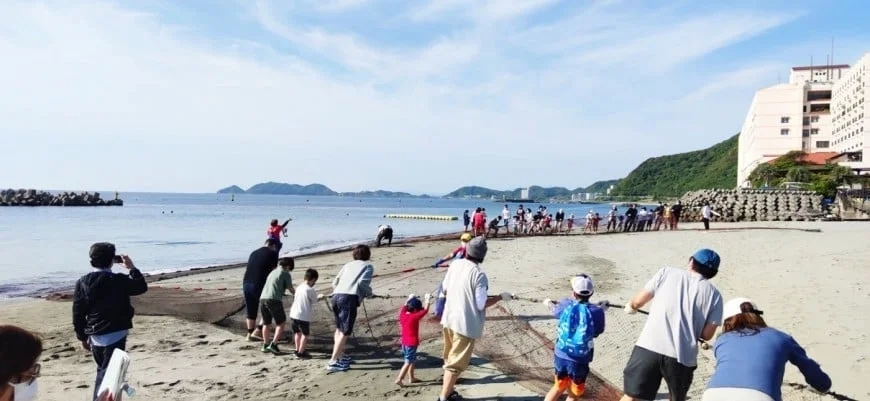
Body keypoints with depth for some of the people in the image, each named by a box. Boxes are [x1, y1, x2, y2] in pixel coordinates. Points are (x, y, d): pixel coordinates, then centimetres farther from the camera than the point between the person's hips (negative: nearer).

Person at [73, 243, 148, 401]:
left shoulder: (82, 282, -2)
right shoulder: (119, 281, -14)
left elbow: (78, 314, 2)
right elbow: (142, 286, 3)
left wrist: (82, 337, 13)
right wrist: (132, 268, 10)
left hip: (95, 337, 5)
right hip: (115, 336, -5)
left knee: (103, 373, 24)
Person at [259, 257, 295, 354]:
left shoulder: (272, 272, 24)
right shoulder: (285, 274, 3)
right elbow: (291, 289, 7)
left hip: (263, 298, 7)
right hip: (274, 300, -7)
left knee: (266, 323, 19)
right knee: (281, 323, 5)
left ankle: (265, 345, 22)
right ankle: (273, 344, -4)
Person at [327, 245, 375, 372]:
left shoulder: (348, 265, 27)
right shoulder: (368, 266, 13)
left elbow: (334, 282, 21)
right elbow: (362, 282, -6)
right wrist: (369, 294, 10)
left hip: (336, 296, 6)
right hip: (349, 298, -6)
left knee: (339, 328, 22)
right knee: (345, 331, -3)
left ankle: (341, 356, 33)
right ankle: (333, 362, -7)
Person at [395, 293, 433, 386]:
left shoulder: (402, 315, 1)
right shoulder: (414, 317, -18)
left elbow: (404, 307, 22)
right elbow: (425, 310, -15)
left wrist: (409, 299, 31)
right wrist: (427, 300, -3)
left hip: (404, 342, 8)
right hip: (412, 343, -8)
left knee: (412, 360, 21)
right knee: (408, 362, -3)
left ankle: (411, 378, 28)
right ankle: (399, 379, -7)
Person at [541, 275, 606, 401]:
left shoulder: (566, 305, -2)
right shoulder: (596, 311, -10)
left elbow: (555, 310, 21)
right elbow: (597, 332, 5)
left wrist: (549, 303, 45)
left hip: (561, 356, 3)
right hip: (580, 361, -3)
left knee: (559, 387, 26)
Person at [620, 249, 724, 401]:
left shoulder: (667, 272, 10)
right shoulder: (714, 294, 12)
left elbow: (637, 302, 12)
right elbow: (707, 335, 6)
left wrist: (630, 307, 35)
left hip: (648, 347, -1)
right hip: (683, 356, 1)